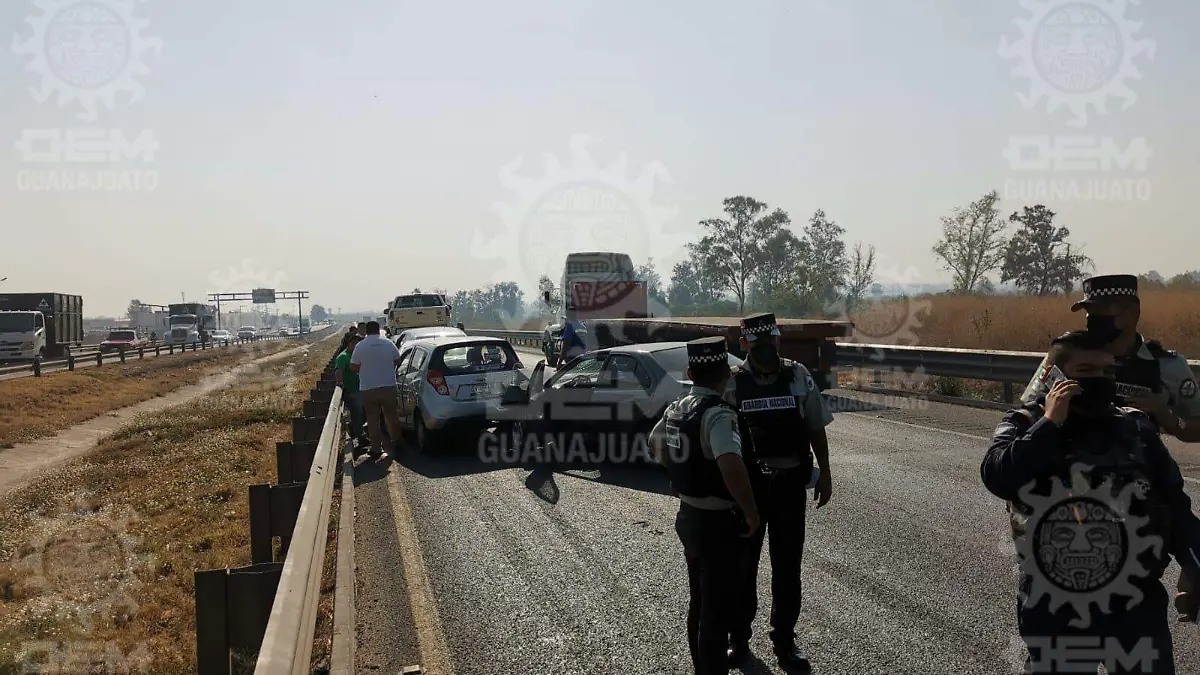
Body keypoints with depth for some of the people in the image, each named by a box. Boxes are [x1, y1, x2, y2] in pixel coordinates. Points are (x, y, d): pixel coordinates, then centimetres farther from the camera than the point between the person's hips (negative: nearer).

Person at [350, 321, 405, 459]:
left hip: (369, 389, -2)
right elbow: (397, 361, 8)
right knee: (392, 417, 17)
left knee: (373, 420, 4)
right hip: (389, 386, 2)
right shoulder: (388, 344, -2)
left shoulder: (360, 346, -7)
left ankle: (376, 449, 4)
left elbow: (353, 367, -6)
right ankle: (396, 442, 30)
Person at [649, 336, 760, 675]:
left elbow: (655, 443, 24)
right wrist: (752, 515, -26)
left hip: (688, 516, 8)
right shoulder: (718, 413, -23)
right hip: (718, 523, -8)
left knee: (698, 602, 22)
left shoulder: (676, 407, 3)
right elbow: (731, 466, -39)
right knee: (717, 610, 2)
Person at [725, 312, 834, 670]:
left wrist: (824, 473, 5)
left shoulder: (798, 376, -3)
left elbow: (816, 428, 5)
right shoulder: (733, 383, -8)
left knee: (787, 565, 11)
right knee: (743, 562, 11)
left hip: (790, 482, 1)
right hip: (747, 484, -1)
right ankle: (738, 637, 27)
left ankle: (784, 640, 25)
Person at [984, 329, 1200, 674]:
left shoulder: (1137, 428, 3)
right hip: (1050, 612, -1)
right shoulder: (1024, 424, -2)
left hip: (1135, 612, 1)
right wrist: (1049, 423, -18)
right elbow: (997, 478, -20)